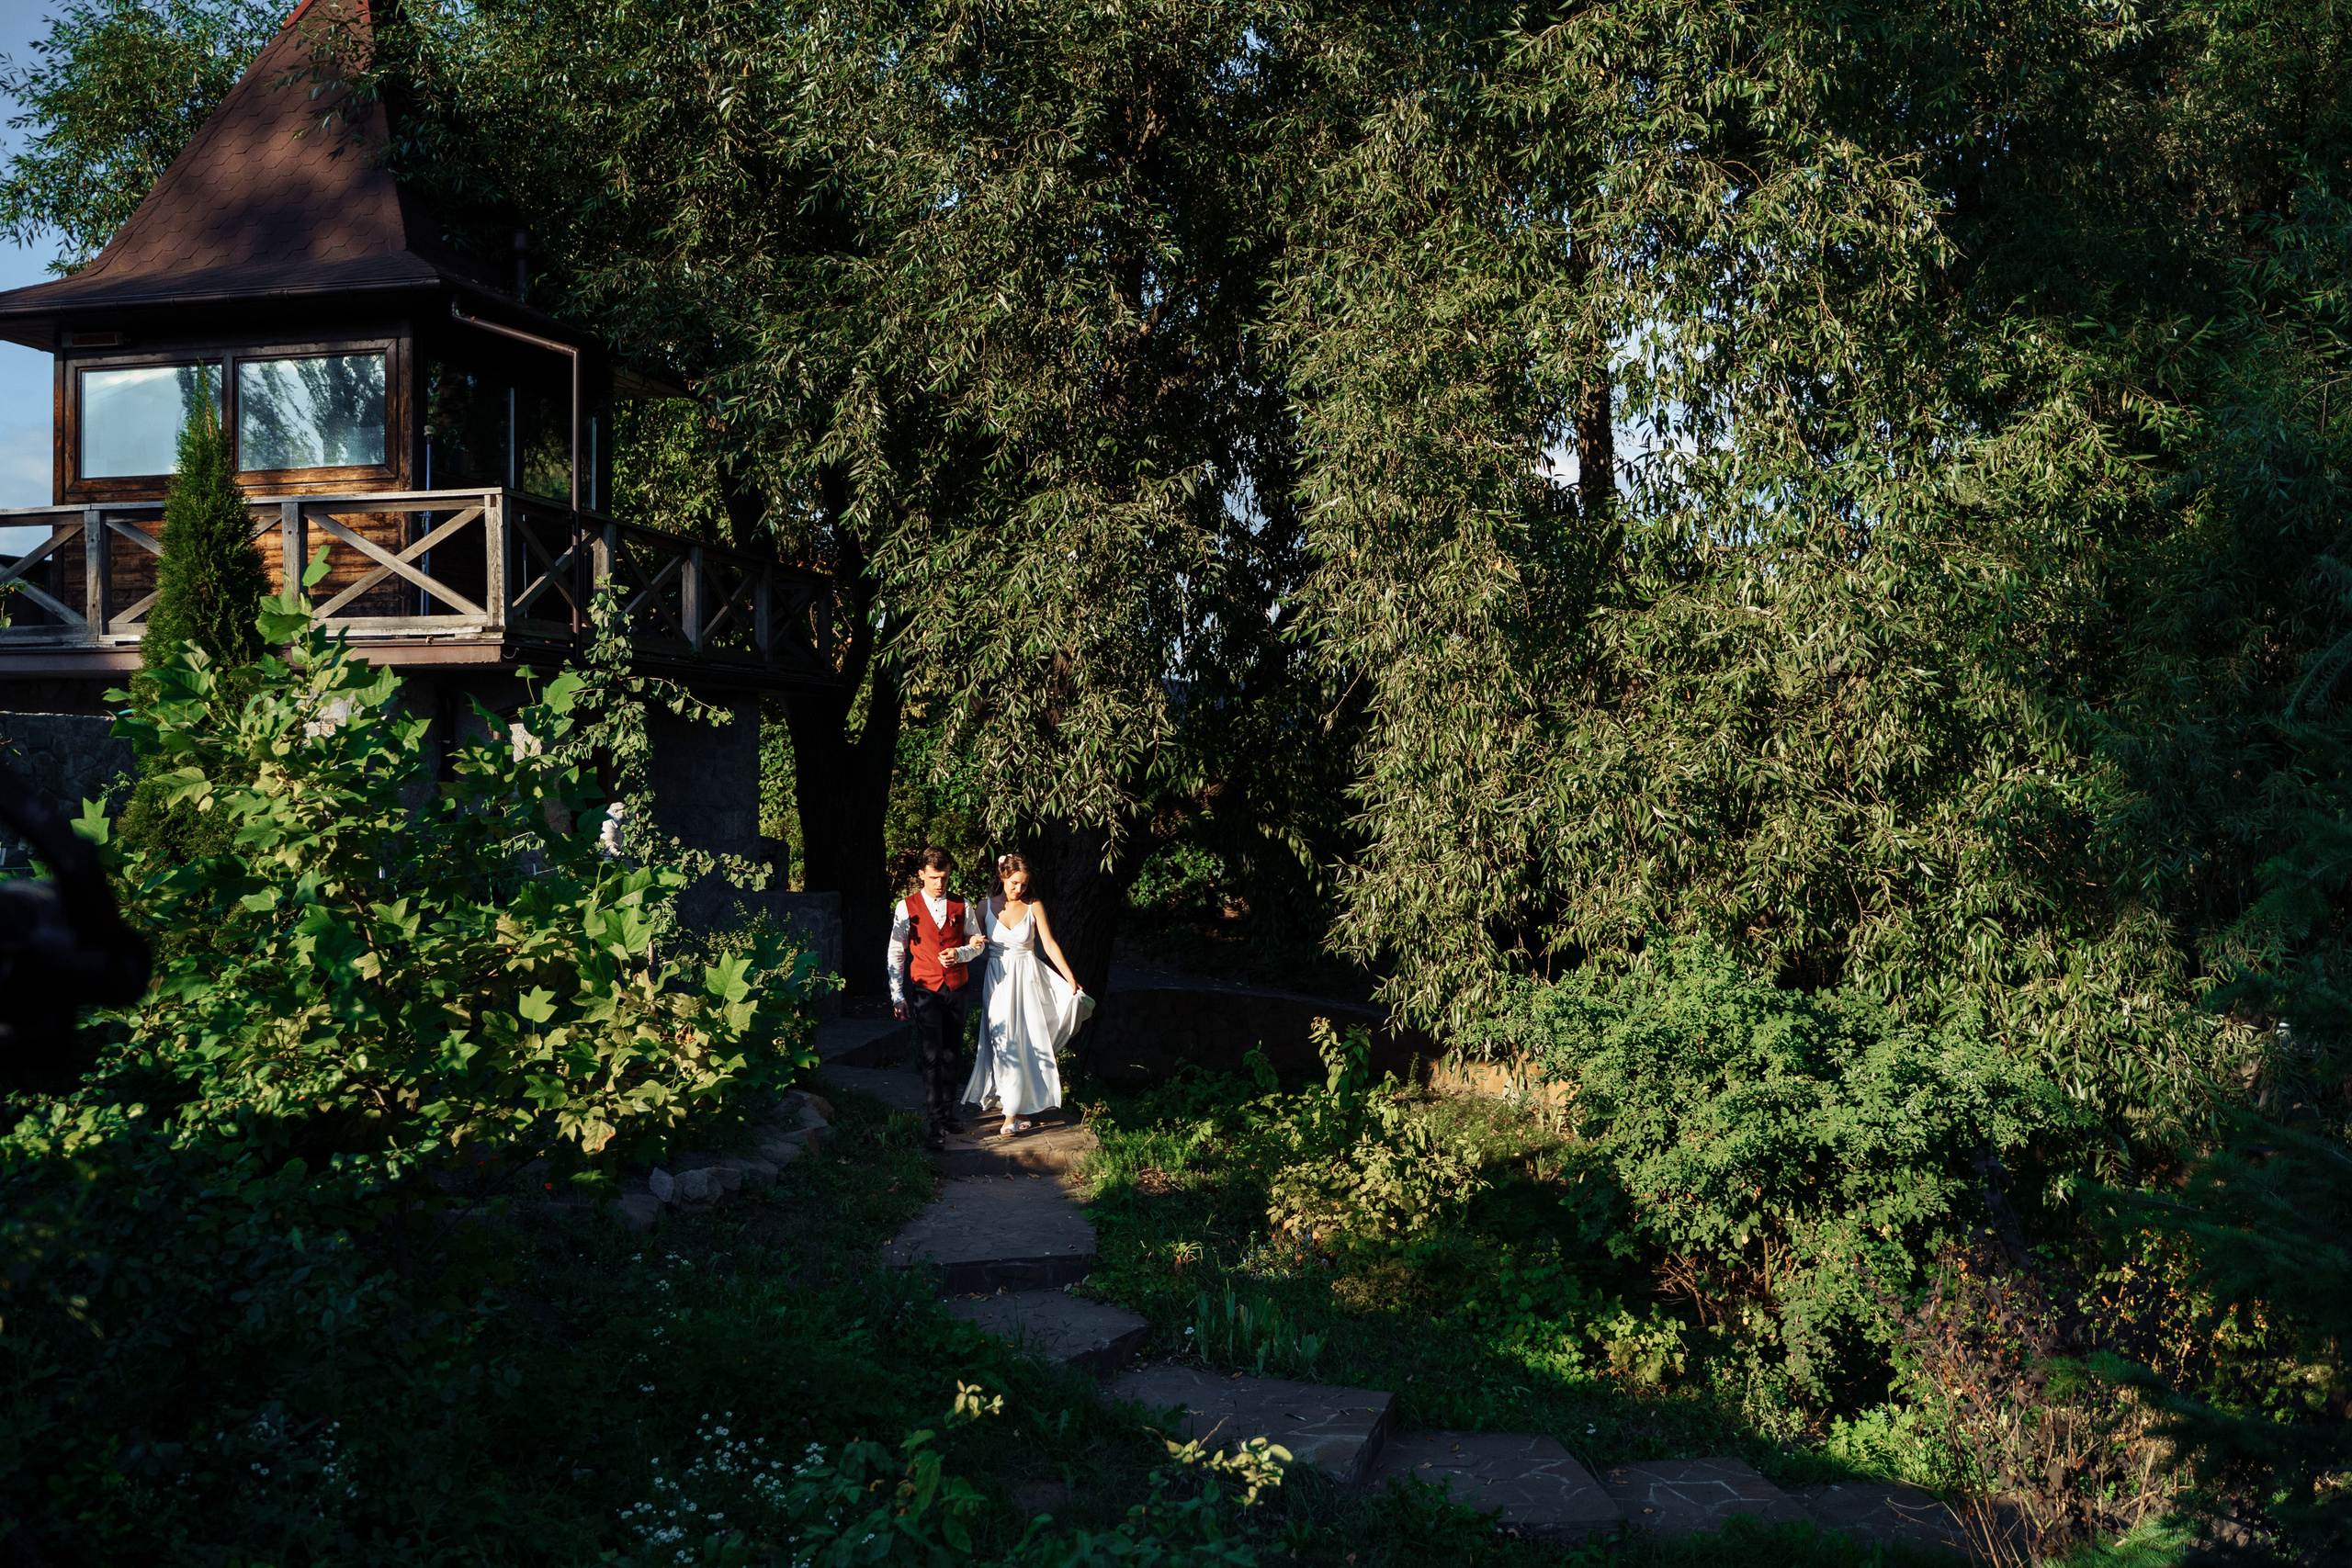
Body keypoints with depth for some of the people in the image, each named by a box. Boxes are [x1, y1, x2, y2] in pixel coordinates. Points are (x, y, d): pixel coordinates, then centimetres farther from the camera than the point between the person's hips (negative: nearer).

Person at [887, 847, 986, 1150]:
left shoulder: (961, 906, 5)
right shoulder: (907, 907, -2)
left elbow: (977, 942, 12)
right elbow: (896, 953, 0)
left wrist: (960, 953, -10)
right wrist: (898, 995, -5)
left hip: (956, 989, 3)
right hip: (925, 990, -3)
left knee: (950, 1054, 11)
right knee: (933, 1055, -12)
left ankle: (947, 1112, 25)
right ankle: (934, 1124, -12)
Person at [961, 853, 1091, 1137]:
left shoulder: (1034, 907, 0)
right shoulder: (986, 907, 1)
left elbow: (1050, 945, -2)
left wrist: (1070, 978, -10)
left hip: (1027, 979, 0)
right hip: (998, 982, 0)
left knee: (1026, 1042, -2)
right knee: (1004, 1044, -4)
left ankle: (1013, 1112, 5)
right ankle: (1012, 1111, 2)